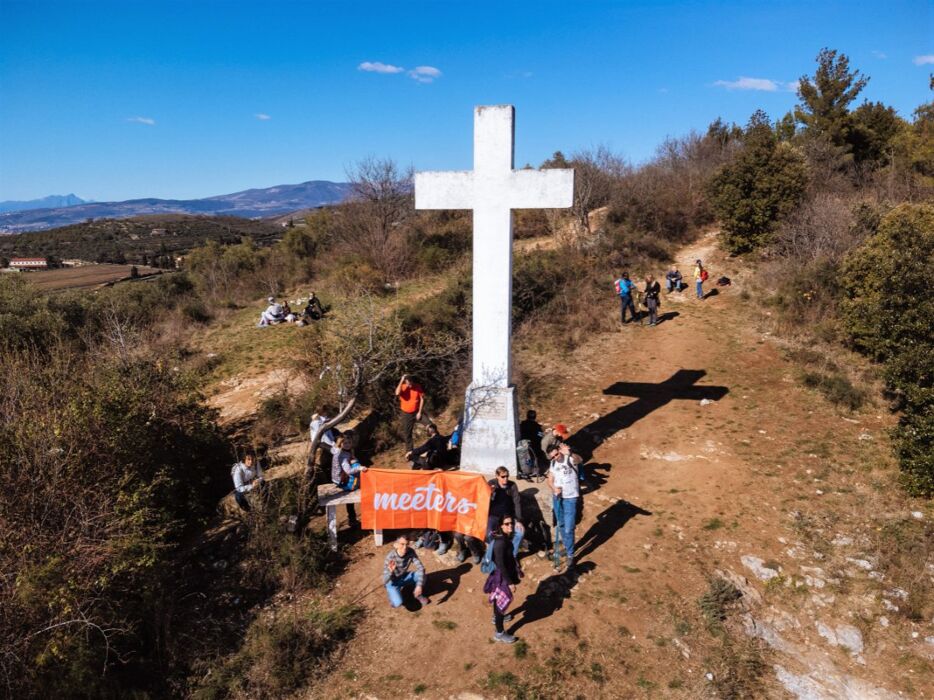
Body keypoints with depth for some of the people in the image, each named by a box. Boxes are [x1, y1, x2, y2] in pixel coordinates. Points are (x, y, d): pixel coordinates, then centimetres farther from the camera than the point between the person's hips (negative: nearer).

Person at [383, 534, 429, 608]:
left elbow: (421, 567, -24)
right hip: (392, 581, -4)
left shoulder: (411, 552, -22)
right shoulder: (390, 557, -32)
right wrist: (391, 571, -53)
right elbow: (385, 581, -31)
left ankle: (418, 594, 6)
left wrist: (419, 585, -37)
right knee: (397, 603, -28)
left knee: (421, 574, -22)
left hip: (404, 577, 4)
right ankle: (393, 594, 8)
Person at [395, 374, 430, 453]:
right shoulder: (402, 387, -11)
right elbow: (397, 393, -34)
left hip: (417, 412, 0)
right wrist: (401, 381, -29)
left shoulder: (418, 387, -10)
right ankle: (409, 451, 24)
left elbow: (422, 399, -6)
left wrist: (420, 412, -10)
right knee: (407, 433, 8)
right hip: (406, 414, 1)